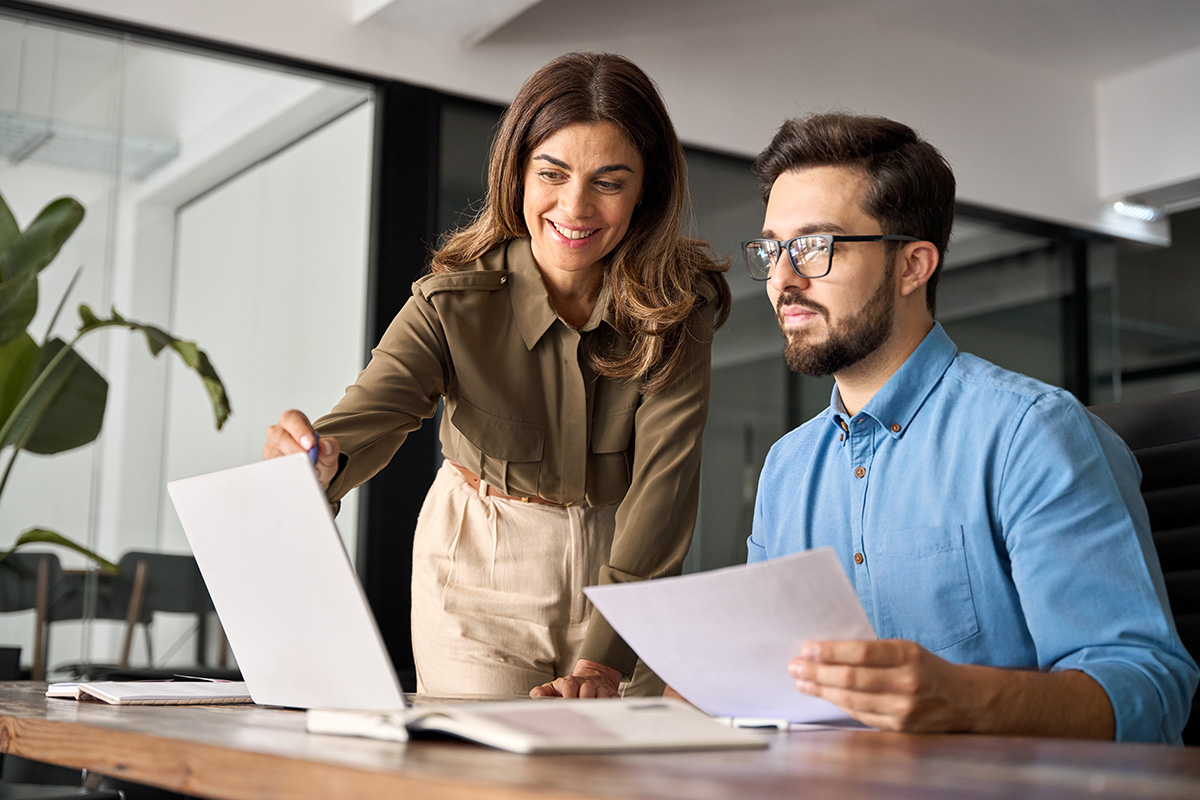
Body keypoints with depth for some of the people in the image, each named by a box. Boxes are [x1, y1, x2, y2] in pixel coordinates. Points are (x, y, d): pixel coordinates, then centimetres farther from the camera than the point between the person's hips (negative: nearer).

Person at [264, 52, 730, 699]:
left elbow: (663, 479, -24)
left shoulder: (679, 308, -16)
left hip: (624, 567, 1)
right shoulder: (454, 302, -18)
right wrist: (321, 461, -57)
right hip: (481, 569, -1)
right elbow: (370, 415, -31)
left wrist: (604, 658, -34)